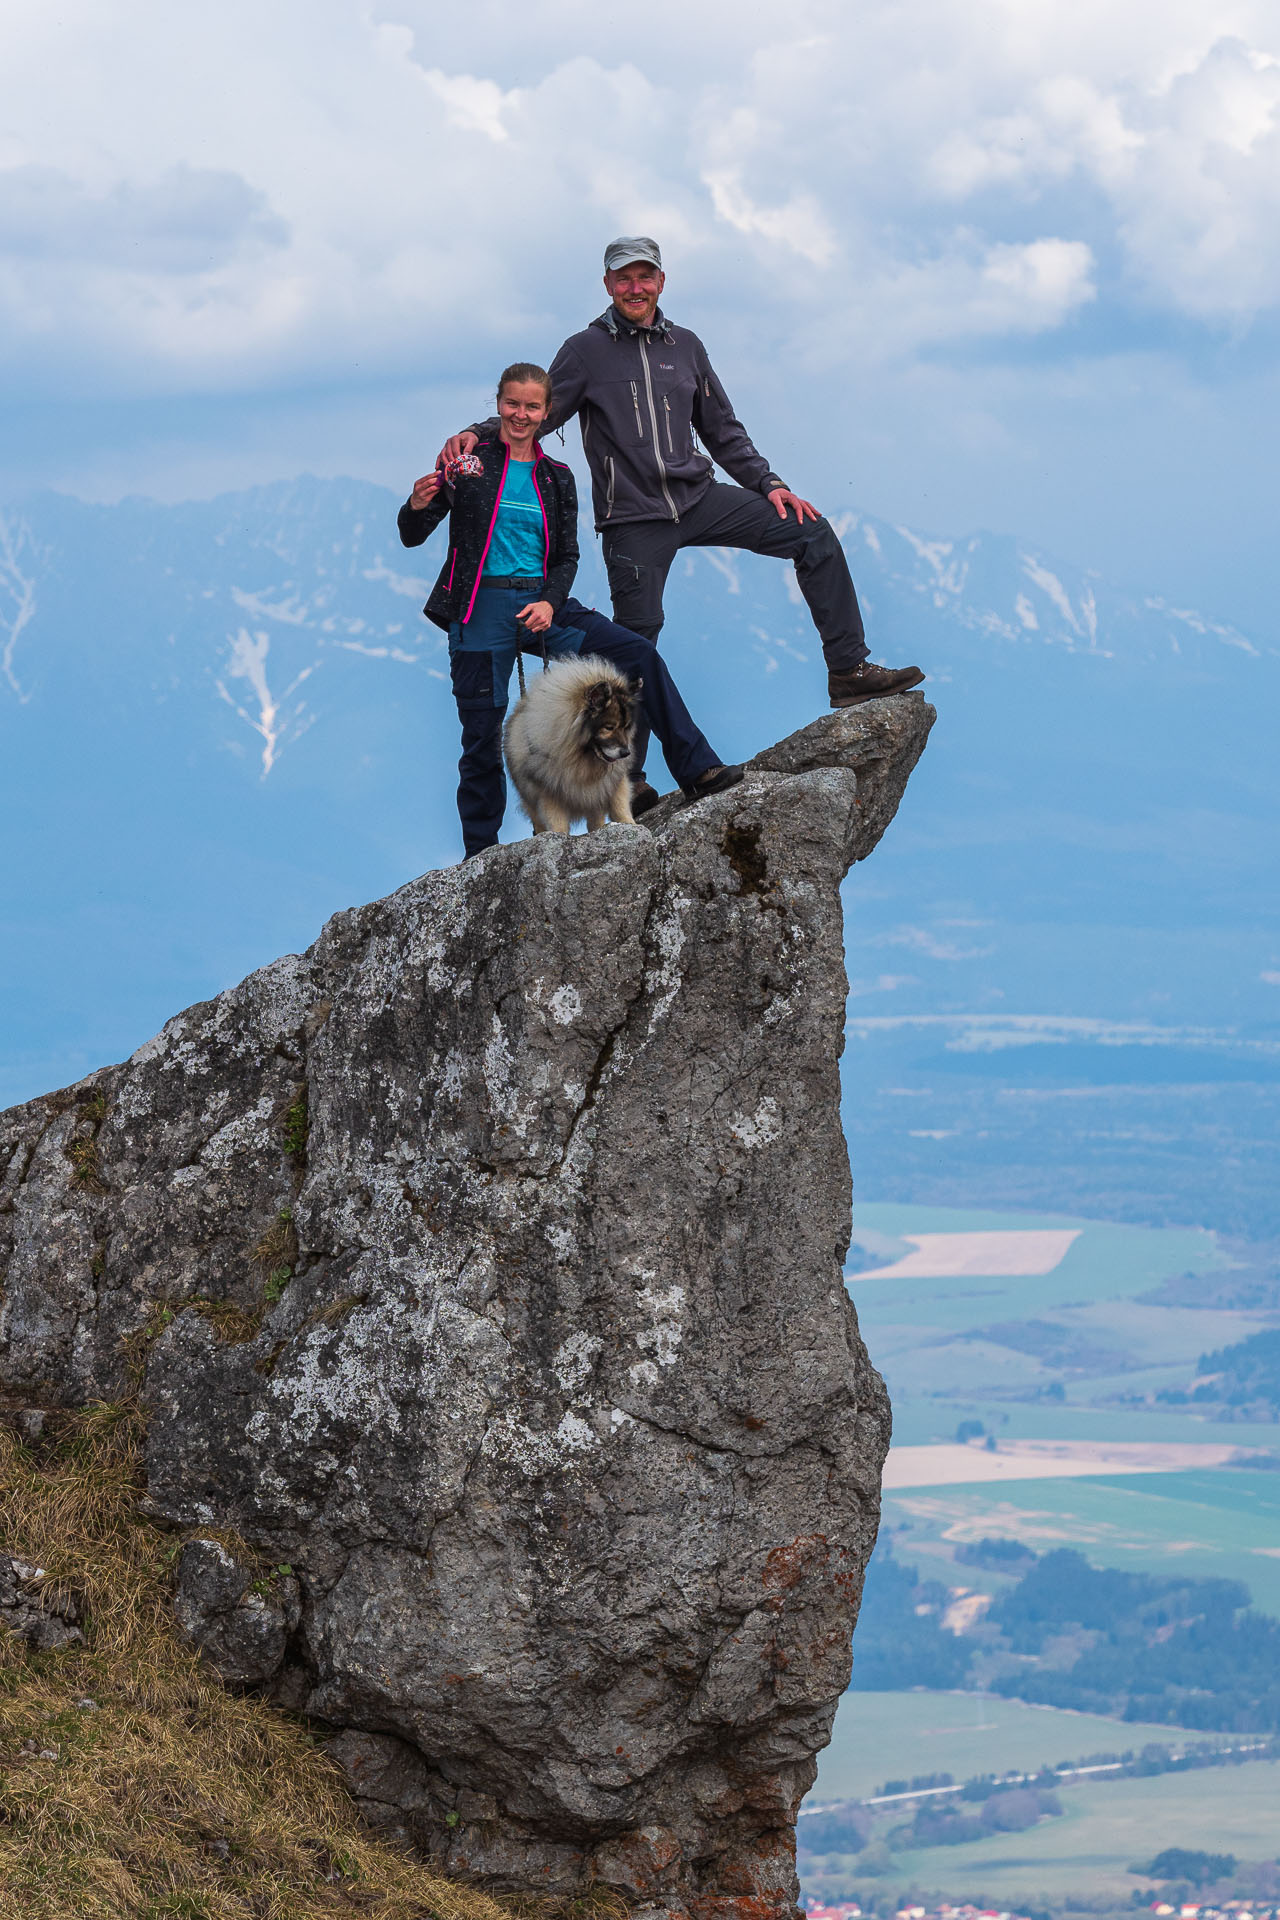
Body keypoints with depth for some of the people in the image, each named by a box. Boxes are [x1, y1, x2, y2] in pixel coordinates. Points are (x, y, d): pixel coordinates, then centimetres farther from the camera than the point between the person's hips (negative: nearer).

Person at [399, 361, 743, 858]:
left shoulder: (556, 478, 12)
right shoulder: (469, 461, 0)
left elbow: (567, 557, 11)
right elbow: (412, 537, -2)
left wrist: (550, 602, -10)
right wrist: (417, 506, -25)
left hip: (542, 604, 3)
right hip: (481, 609, -3)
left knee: (640, 655, -13)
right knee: (482, 737, -2)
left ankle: (697, 771, -12)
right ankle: (480, 858, 13)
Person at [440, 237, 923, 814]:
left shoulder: (685, 347, 12)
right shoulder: (586, 351, 0)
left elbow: (723, 431, 18)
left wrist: (769, 485, 8)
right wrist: (474, 435, -20)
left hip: (700, 499, 4)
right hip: (633, 519, -4)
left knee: (812, 534, -8)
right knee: (636, 638, -5)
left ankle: (849, 670, -5)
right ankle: (627, 776, 6)